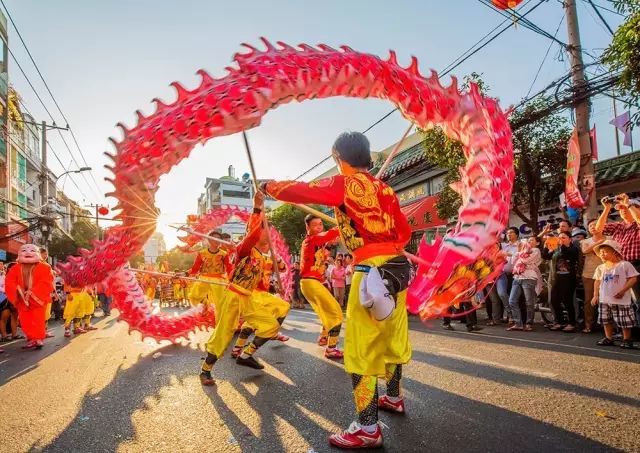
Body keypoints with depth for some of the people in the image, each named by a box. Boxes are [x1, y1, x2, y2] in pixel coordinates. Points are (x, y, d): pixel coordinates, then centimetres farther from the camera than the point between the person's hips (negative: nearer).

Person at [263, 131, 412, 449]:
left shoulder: (344, 184, -5)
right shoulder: (383, 188, 15)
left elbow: (300, 191, -5)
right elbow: (404, 231, 17)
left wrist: (269, 187, 12)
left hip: (373, 270, -8)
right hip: (398, 267, 9)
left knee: (361, 347, -2)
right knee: (391, 334, 22)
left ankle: (367, 429, 3)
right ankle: (393, 397, 41)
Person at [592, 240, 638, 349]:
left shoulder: (625, 265, -8)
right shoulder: (601, 268, 7)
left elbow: (633, 278, -10)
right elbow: (598, 282, 14)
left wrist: (623, 291, -18)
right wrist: (595, 296, 10)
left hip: (621, 300, -5)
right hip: (604, 300, 5)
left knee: (625, 321, 1)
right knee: (606, 320, 11)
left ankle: (627, 340, 17)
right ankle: (608, 338, 23)